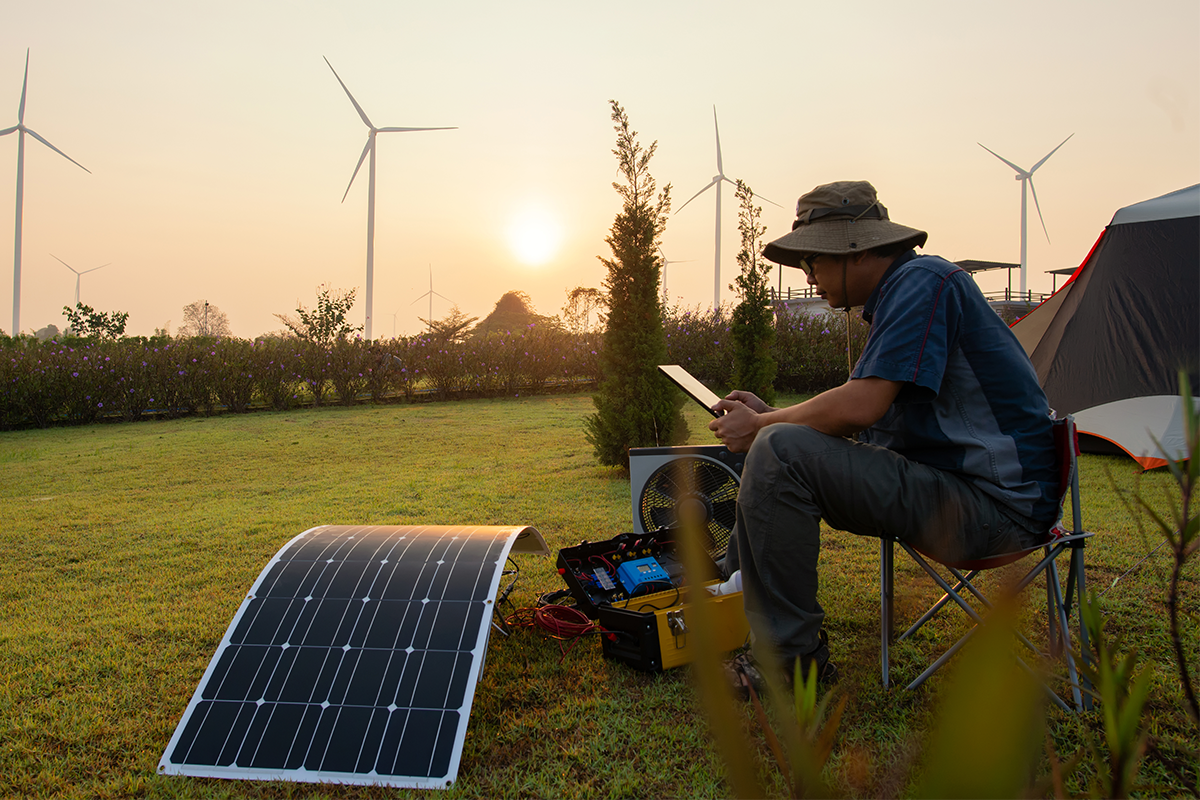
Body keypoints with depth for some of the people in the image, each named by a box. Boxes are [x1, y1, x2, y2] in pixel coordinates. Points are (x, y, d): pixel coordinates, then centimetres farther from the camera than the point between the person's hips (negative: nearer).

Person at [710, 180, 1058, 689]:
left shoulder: (923, 282, -15)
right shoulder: (895, 295, 17)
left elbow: (861, 406, -25)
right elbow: (856, 414, 18)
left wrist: (761, 426, -11)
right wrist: (768, 415, 8)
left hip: (993, 505, -11)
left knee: (779, 451, -23)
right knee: (796, 442, 18)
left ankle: (790, 657, -12)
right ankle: (730, 583, 26)